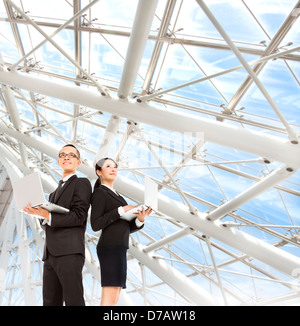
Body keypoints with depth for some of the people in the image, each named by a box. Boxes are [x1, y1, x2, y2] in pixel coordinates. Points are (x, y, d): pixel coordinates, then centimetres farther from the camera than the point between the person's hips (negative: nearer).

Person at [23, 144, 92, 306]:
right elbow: (47, 224, 21)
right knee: (50, 302, 8)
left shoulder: (82, 183, 3)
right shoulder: (55, 192, 27)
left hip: (69, 252, -8)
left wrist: (49, 216, -15)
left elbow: (79, 217, -9)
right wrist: (41, 214, 1)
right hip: (50, 254, 8)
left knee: (73, 301, -10)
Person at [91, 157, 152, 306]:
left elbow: (127, 228, 19)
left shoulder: (115, 196, 24)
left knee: (112, 300, 5)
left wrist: (140, 219, -1)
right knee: (110, 300, -11)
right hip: (111, 248, -9)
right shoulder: (99, 193, -3)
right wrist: (121, 210, -14)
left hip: (117, 250, 9)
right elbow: (95, 225, -13)